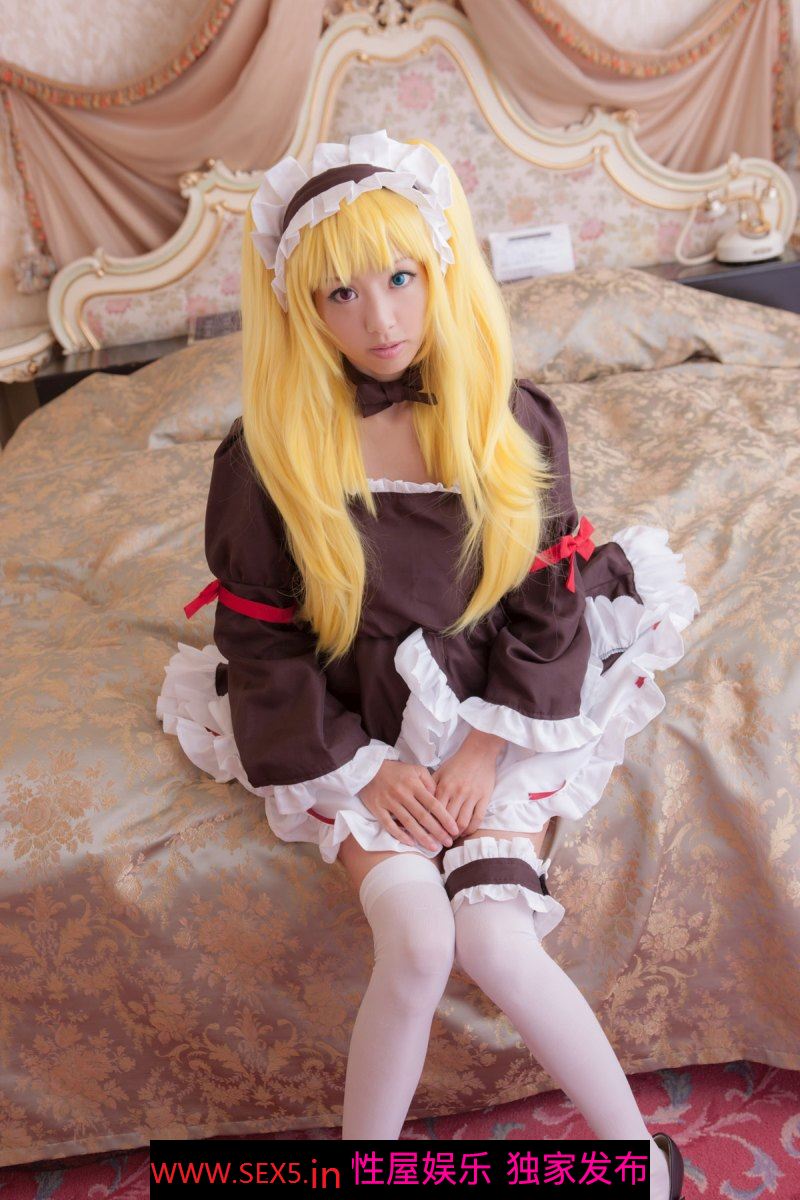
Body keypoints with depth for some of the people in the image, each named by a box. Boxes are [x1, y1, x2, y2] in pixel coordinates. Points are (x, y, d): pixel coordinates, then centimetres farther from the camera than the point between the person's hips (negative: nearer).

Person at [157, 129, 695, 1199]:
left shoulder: (513, 423, -5)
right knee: (418, 940, -21)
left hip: (493, 719, 1)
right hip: (348, 735, 0)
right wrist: (361, 769, -9)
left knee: (494, 938, -18)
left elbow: (548, 601, -2)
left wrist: (488, 749, -10)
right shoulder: (268, 455, -9)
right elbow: (262, 641, -4)